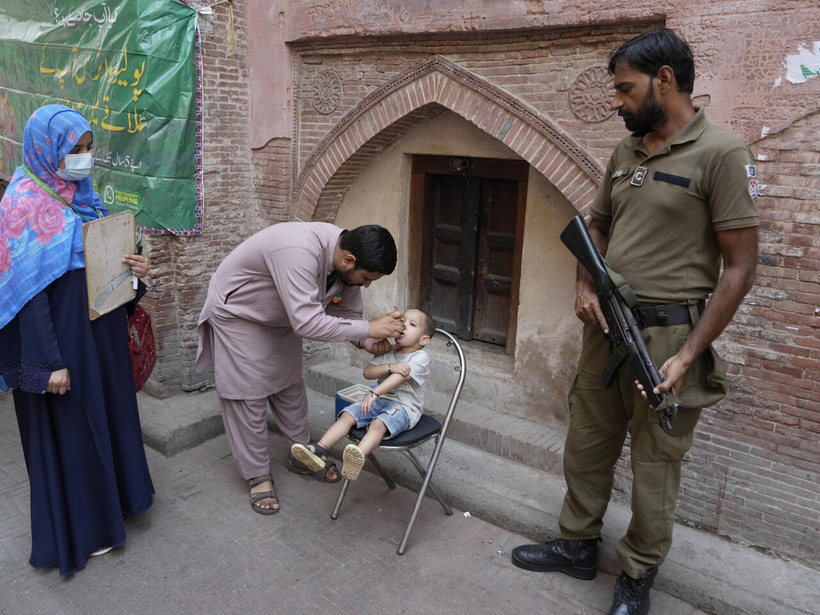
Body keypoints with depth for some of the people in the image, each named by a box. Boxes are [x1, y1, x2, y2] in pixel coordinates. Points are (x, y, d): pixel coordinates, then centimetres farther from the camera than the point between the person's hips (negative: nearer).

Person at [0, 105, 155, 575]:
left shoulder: (80, 193, 6)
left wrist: (133, 268, -6)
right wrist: (50, 363, -21)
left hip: (101, 329, 8)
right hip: (63, 336, -8)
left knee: (109, 410, 19)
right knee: (70, 427, 7)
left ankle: (115, 493, 40)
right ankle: (81, 528, 25)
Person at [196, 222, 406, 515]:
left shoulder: (346, 258, -16)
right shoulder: (299, 252, -43)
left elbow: (346, 312, -4)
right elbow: (308, 323, -44)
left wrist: (366, 342, -24)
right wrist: (369, 328, -39)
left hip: (280, 317, 8)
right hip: (238, 313, -7)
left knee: (290, 386, 15)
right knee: (247, 394, -1)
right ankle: (258, 475, 15)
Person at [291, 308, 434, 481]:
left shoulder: (420, 358, -8)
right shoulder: (387, 352, 13)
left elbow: (400, 376, -25)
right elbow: (368, 372, 0)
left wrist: (374, 393, -38)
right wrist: (390, 367, -19)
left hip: (404, 407, -7)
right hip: (379, 401, 7)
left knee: (378, 423, -35)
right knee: (347, 415, -14)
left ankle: (358, 458, -60)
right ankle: (320, 449, -23)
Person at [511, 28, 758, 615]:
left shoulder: (721, 154, -11)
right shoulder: (626, 152, 10)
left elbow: (740, 268, -13)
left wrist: (687, 356, -18)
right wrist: (586, 283, 1)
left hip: (667, 332, -6)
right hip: (606, 324, 7)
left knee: (655, 462, 8)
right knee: (586, 442, 16)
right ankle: (578, 546, 37)